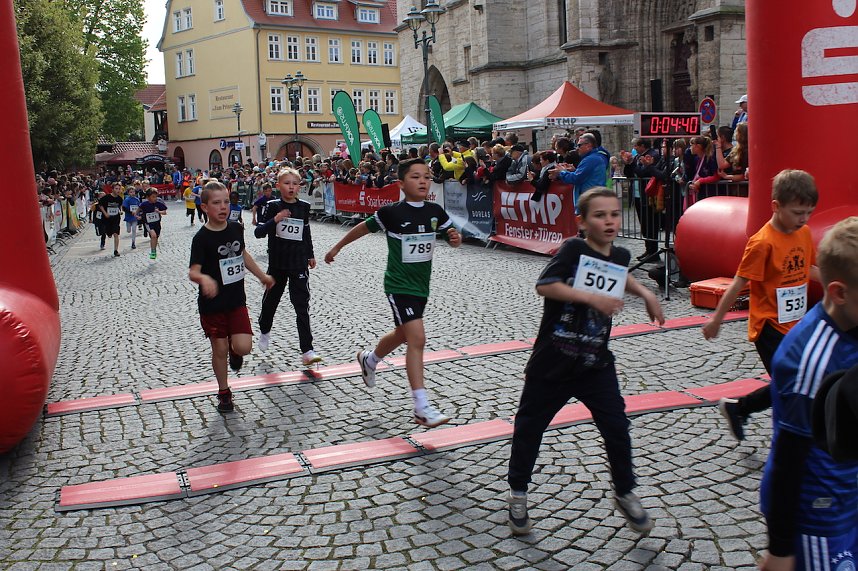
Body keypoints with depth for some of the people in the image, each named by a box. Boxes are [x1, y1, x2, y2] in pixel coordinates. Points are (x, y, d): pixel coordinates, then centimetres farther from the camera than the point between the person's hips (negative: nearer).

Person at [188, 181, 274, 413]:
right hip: (212, 304, -3)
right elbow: (193, 272, -21)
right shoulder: (202, 238, -16)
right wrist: (204, 278, -44)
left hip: (237, 300, 4)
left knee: (243, 347, -8)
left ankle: (234, 350, 30)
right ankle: (224, 393, 27)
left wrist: (262, 276, 26)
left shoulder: (236, 228, 0)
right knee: (220, 349, 7)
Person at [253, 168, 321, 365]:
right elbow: (258, 232, -11)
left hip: (299, 264, 1)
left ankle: (307, 351, -7)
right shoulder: (273, 206, -6)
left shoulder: (304, 207, 1)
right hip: (277, 263, 0)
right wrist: (275, 219, -25)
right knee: (271, 300, 18)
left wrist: (310, 255, 21)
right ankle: (264, 331, 47)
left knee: (302, 306, -5)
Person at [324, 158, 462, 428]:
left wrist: (455, 237, -16)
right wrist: (337, 247, 12)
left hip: (421, 284, 6)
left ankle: (369, 359, 55)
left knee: (403, 334, 24)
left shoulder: (435, 211, 0)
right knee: (417, 338, -17)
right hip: (399, 285, -6)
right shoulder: (392, 212, -12)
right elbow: (364, 227, 2)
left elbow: (454, 239, 8)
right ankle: (422, 408, -15)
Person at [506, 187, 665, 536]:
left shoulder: (620, 256, 4)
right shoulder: (573, 248, -13)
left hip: (596, 363, 4)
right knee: (529, 426, 9)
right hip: (552, 362, -4)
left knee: (617, 428, 4)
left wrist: (644, 293, 15)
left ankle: (625, 494, 27)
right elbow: (544, 285, -25)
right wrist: (591, 297, -28)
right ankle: (518, 493, 28)